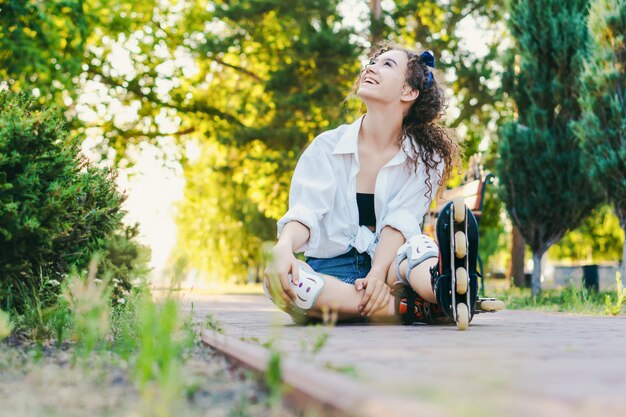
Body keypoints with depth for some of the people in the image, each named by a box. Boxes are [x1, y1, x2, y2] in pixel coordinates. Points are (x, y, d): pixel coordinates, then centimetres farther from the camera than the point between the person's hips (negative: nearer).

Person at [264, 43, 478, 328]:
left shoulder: (425, 159, 3)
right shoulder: (327, 146, 5)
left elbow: (400, 220, -11)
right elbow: (305, 211, -9)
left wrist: (378, 273, -29)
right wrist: (283, 247, -31)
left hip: (389, 264, -1)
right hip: (332, 269, 1)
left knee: (419, 247, -32)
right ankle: (413, 308, -40)